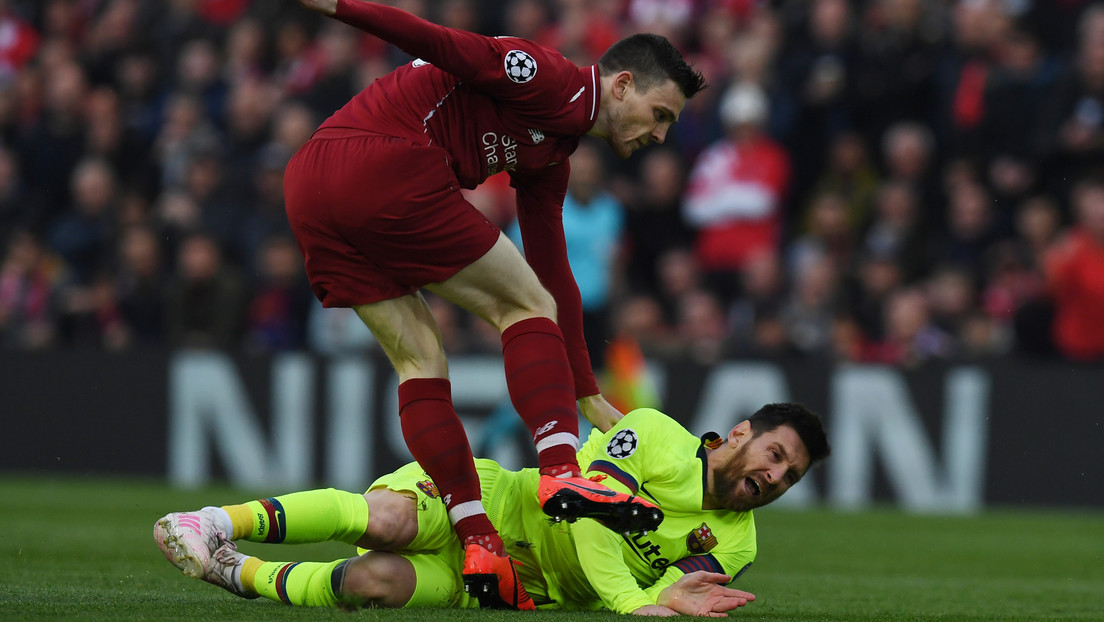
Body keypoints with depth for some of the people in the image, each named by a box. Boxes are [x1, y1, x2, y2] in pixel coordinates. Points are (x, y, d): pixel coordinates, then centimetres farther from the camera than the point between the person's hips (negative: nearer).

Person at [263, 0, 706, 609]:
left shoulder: (550, 158, 29)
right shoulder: (555, 82, 0)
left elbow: (554, 274, 33)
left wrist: (588, 397, 34)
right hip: (387, 167, -10)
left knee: (419, 363, 10)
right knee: (526, 304, 0)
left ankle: (476, 541, 2)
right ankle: (559, 473, -10)